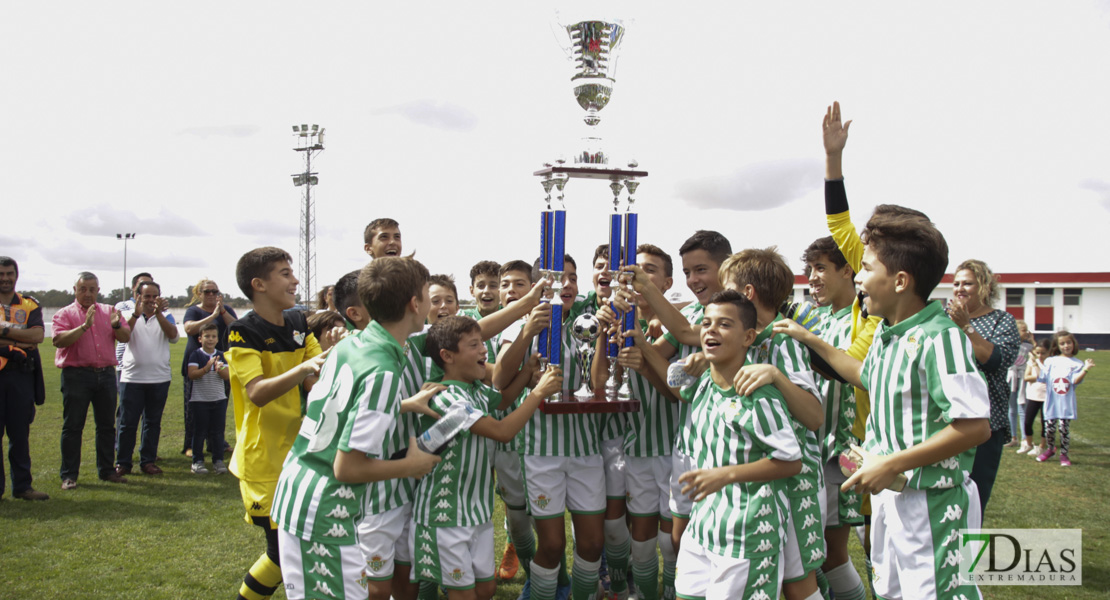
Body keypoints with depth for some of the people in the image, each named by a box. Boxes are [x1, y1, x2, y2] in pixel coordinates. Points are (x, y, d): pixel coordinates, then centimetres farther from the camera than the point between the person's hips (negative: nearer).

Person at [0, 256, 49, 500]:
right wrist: (22, 340, -13)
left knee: (20, 433, 7)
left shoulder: (29, 305, 10)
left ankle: (22, 485, 14)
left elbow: (37, 335, -7)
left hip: (21, 375, 2)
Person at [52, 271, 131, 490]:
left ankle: (106, 470, 18)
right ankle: (69, 475, 6)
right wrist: (84, 326, -23)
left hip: (106, 373, 4)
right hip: (76, 375, -4)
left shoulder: (109, 312, 12)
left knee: (107, 425, 9)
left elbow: (126, 337, 5)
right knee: (72, 426, 0)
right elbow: (58, 340, -14)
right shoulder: (64, 314, 2)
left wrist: (117, 325, -15)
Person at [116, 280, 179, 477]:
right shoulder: (131, 315, 5)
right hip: (131, 377, -1)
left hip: (159, 378, 1)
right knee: (127, 422, 0)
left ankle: (148, 461, 17)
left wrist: (158, 313, -22)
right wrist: (136, 313, -28)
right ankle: (123, 462, 9)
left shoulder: (165, 316, 7)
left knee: (153, 422, 8)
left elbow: (173, 335, -12)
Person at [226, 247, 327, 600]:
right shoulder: (243, 333, -14)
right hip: (266, 461, -7)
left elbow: (317, 380, 4)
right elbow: (258, 393, -27)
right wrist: (305, 368, -40)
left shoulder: (297, 322, 6)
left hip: (300, 449, 7)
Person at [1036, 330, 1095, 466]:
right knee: (1050, 427, 6)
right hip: (1051, 401, 2)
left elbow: (1076, 381, -11)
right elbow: (1043, 379, 4)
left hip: (1067, 403, -2)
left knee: (1064, 428, -3)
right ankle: (1050, 449, 29)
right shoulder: (1050, 361, 7)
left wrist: (1085, 369, -23)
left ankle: (1064, 454, 11)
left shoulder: (1077, 363, 2)